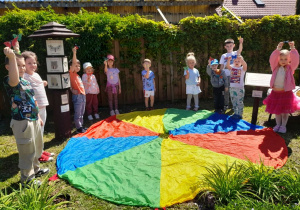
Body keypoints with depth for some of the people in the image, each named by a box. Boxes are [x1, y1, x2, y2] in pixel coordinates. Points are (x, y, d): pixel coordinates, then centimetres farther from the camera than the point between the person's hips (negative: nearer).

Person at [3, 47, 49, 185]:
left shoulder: (26, 81, 14)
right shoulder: (8, 81, -14)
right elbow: (14, 80, -42)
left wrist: (38, 116, 22)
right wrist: (12, 57, -49)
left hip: (33, 120, 9)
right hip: (22, 122, -9)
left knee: (36, 148, 23)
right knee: (27, 151, 2)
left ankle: (35, 170, 43)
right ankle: (26, 179, 20)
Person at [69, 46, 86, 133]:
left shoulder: (77, 75, 18)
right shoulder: (71, 73, -5)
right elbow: (73, 63, -17)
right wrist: (74, 53, -23)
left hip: (82, 95, 9)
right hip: (77, 96, -9)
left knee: (81, 113, 15)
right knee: (77, 114, -2)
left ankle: (81, 126, 25)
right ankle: (78, 128, 5)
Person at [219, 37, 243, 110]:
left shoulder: (235, 53, 4)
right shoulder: (223, 56, 7)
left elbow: (240, 50, -18)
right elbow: (221, 66, 6)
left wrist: (241, 43, -36)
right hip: (226, 75, 1)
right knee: (226, 90, 6)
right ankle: (226, 105, 16)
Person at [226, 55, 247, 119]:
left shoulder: (242, 68, -2)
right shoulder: (232, 68, 5)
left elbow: (245, 65, -24)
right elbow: (227, 66, -16)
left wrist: (241, 59, -42)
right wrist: (229, 60, -36)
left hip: (240, 88, -4)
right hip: (232, 87, 4)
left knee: (240, 102, 1)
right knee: (234, 102, 14)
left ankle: (240, 114, 11)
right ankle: (236, 113, 27)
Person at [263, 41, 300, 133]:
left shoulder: (290, 68, -1)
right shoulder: (275, 67, 1)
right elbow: (272, 59, -13)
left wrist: (293, 49, -24)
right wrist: (278, 49, -24)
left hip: (286, 92, -2)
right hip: (275, 92, 2)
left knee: (285, 111, 7)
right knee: (276, 110, 14)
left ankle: (283, 126, 23)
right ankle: (278, 124, 30)